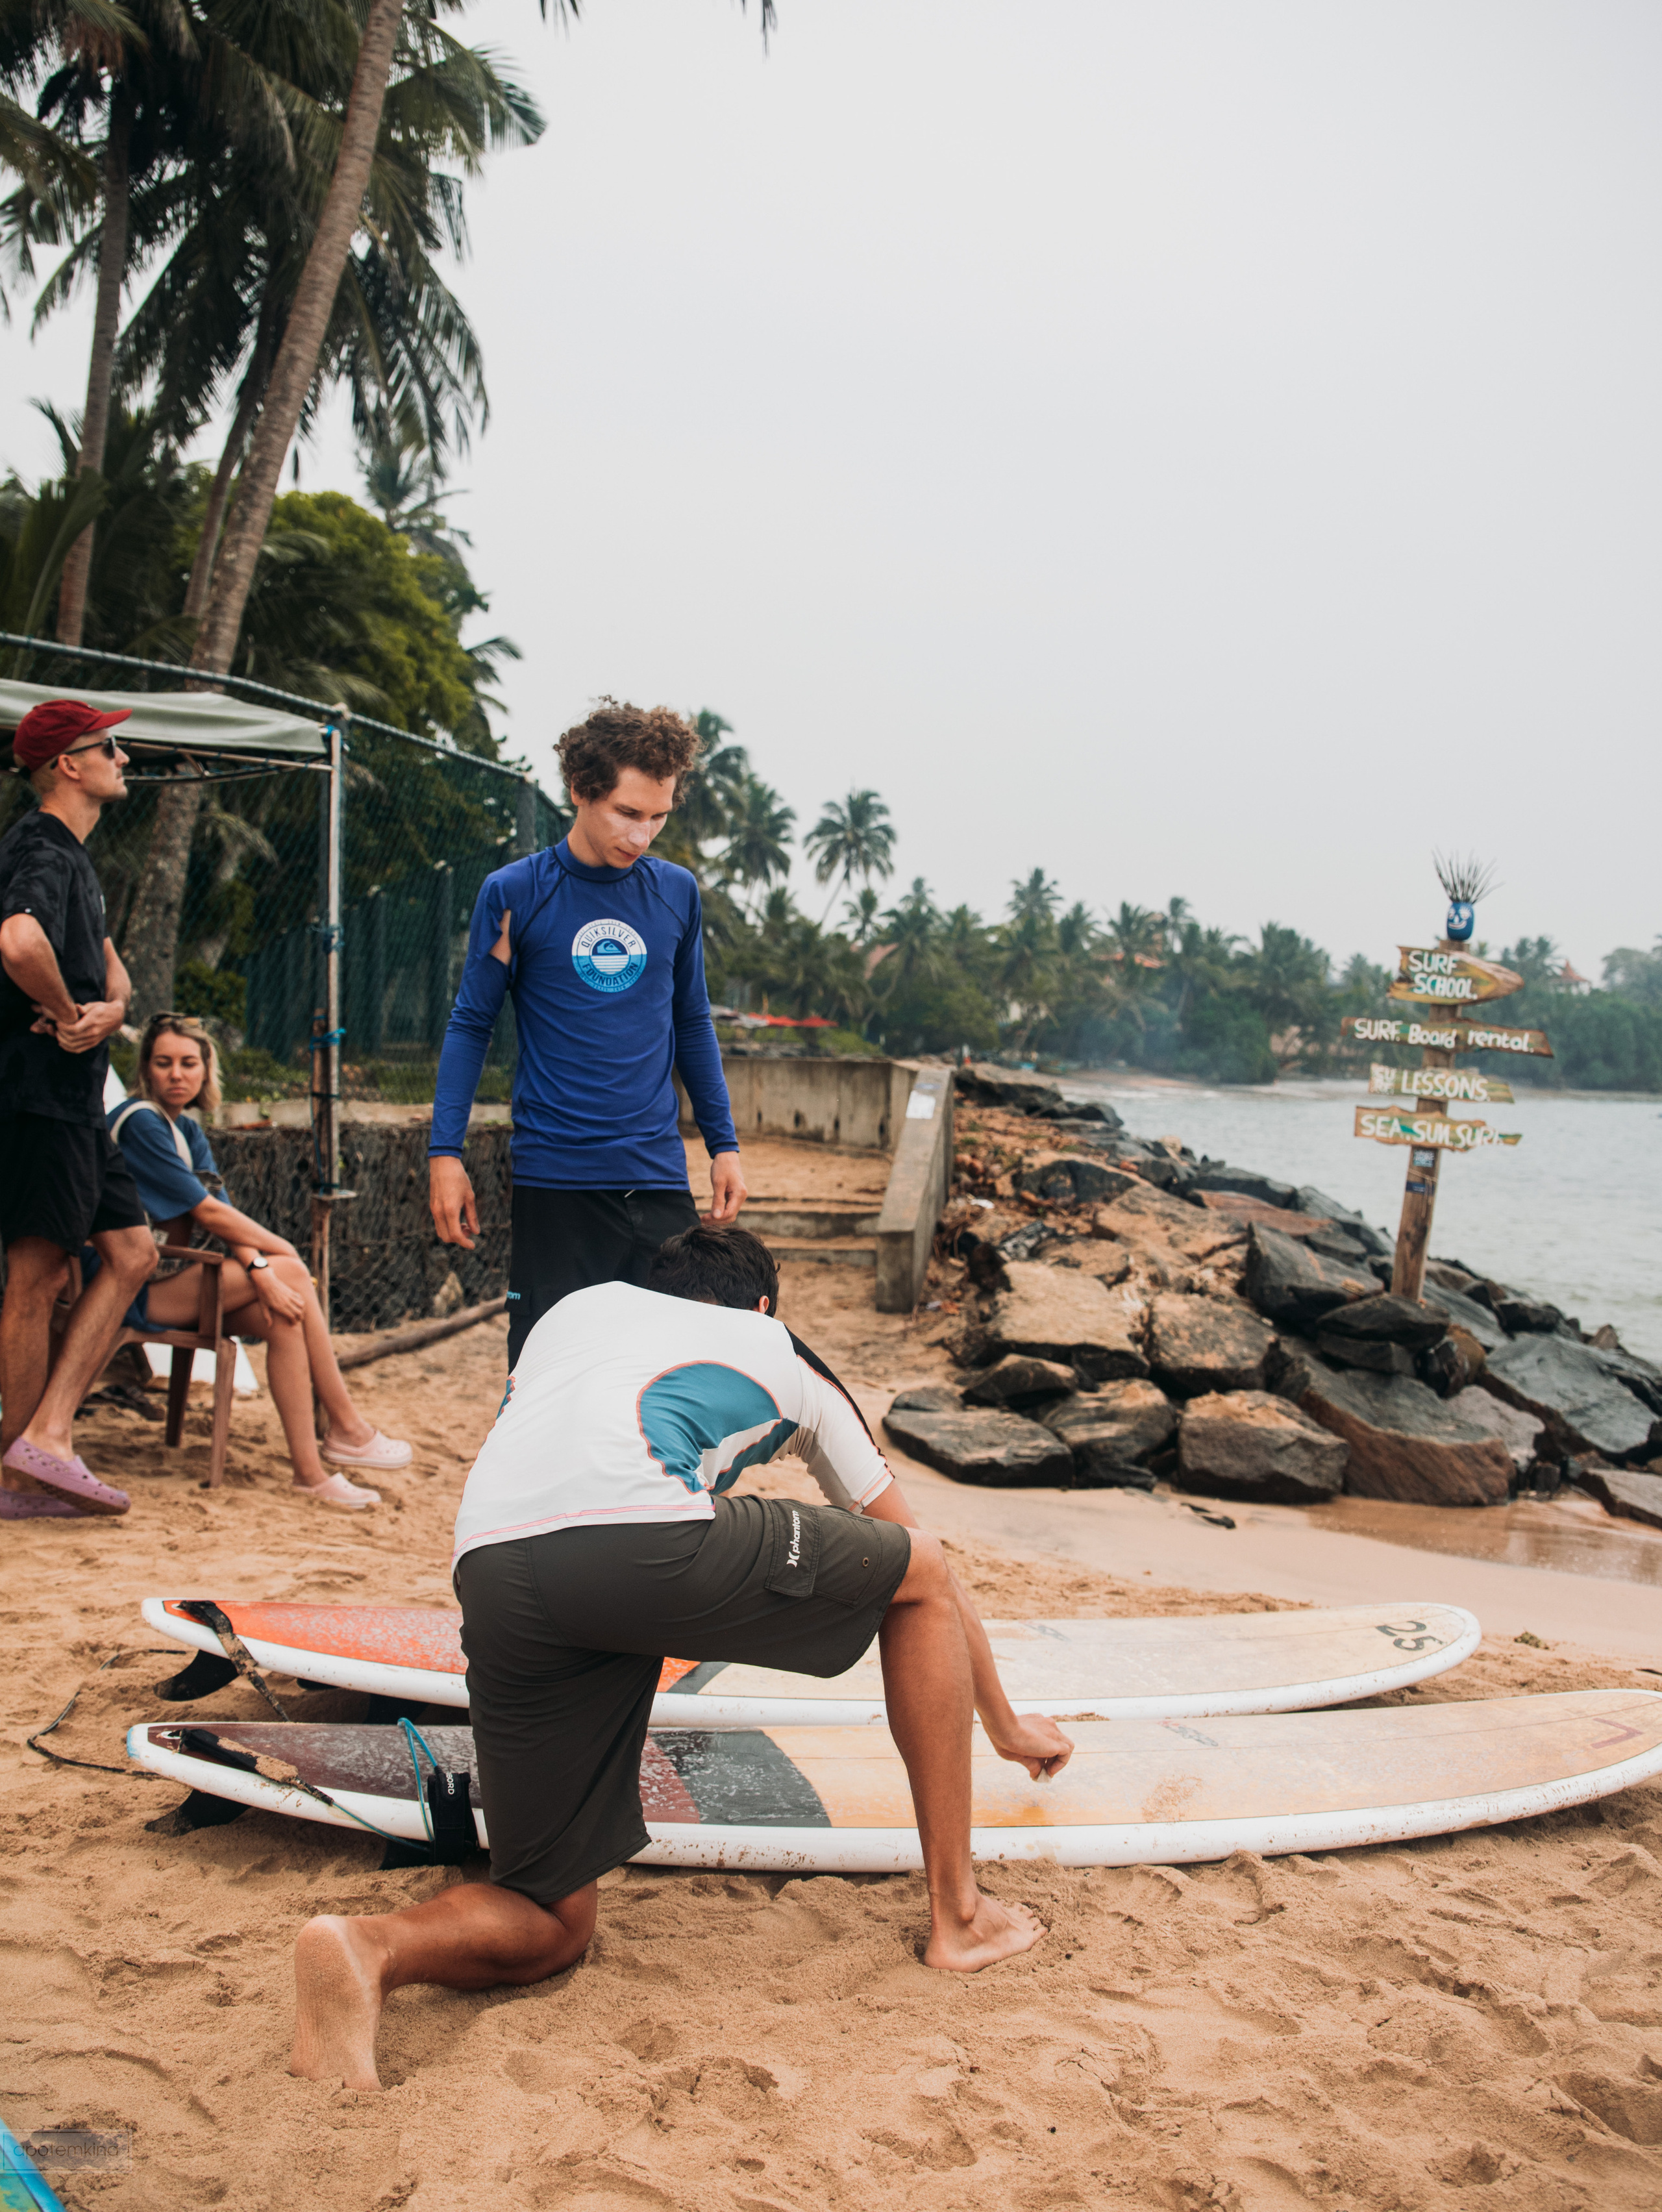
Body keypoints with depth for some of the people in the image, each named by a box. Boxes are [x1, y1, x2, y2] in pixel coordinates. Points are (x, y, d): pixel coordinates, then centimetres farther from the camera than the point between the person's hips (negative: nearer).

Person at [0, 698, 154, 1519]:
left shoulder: (73, 856, 20)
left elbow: (108, 963, 23)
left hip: (75, 1099, 10)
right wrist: (69, 1016, -18)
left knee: (131, 1251, 8)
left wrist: (111, 1008, -1)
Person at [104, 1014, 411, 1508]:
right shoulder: (139, 1122, -13)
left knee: (282, 1315, -14)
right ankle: (347, 1428, -10)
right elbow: (206, 1212, -15)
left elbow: (222, 1215, 1)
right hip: (127, 1291, -8)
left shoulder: (188, 1130, 14)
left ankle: (309, 1471, -15)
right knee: (292, 1275, -17)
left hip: (164, 1282, 8)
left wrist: (258, 1270, -18)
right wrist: (281, 1252, -4)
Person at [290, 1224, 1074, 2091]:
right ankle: (958, 1914, 24)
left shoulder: (576, 1305, 39)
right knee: (921, 1578, 22)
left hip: (487, 1572, 4)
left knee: (551, 1924, 18)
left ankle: (371, 1947, -13)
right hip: (643, 1538, -4)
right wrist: (1006, 1725, 54)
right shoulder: (783, 1353, 32)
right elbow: (925, 1563, 40)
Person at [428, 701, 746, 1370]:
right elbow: (471, 1026, 3)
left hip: (658, 1173, 3)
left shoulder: (677, 893, 8)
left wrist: (723, 1145, 12)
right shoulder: (514, 894, -2)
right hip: (553, 1176, -2)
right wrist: (445, 1153, -4)